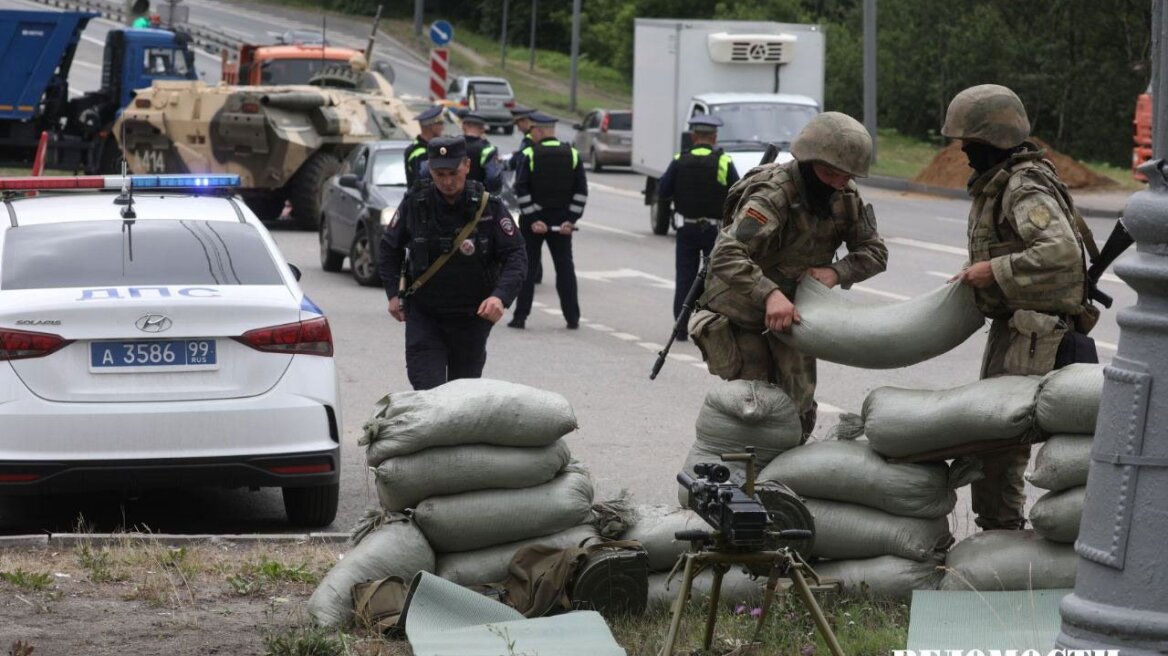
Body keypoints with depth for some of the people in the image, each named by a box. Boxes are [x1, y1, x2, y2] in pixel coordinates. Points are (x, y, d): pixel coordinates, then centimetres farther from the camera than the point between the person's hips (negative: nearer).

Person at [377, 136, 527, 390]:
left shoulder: (488, 207, -8)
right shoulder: (415, 204, -4)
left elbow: (515, 256, -8)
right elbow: (389, 249, 11)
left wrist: (501, 296, -25)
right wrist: (393, 293, 0)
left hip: (472, 317, 0)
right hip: (424, 314, 0)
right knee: (427, 391, -13)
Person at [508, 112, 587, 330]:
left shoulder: (529, 155, -8)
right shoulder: (572, 155, 1)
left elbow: (521, 191, -13)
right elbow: (581, 191, -2)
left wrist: (532, 219, -11)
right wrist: (571, 220, -3)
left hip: (533, 221, -2)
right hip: (561, 220, 2)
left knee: (526, 266, 5)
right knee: (565, 267, 8)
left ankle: (520, 316, 4)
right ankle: (572, 317, 7)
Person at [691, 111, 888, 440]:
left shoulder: (845, 197, -6)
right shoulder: (773, 195, -28)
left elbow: (875, 252, 1)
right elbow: (726, 257, -39)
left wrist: (836, 271, -20)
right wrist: (770, 294, -53)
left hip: (791, 310, 6)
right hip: (742, 311, -6)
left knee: (798, 410, 7)